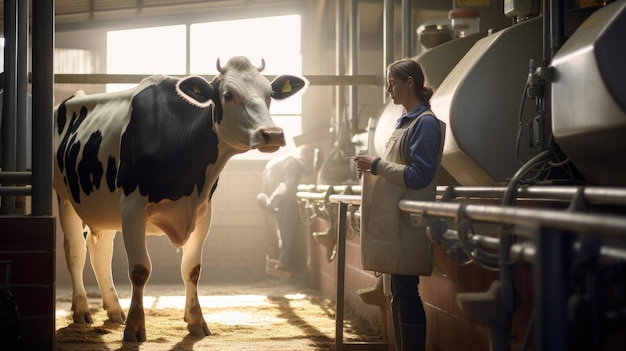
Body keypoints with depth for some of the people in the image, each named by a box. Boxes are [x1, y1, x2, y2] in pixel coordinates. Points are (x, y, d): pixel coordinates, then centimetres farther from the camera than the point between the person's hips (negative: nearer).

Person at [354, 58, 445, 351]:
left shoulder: (425, 123, -11)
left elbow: (418, 176, -18)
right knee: (398, 293, 12)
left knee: (406, 294, -7)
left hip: (407, 220, -9)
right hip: (393, 217, 9)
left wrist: (377, 164, -14)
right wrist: (372, 167, 6)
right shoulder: (405, 120, 16)